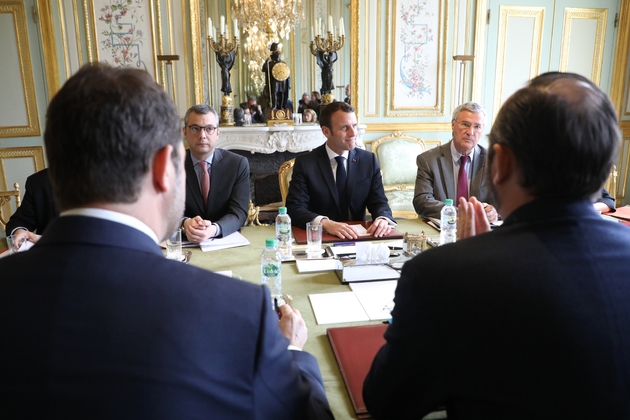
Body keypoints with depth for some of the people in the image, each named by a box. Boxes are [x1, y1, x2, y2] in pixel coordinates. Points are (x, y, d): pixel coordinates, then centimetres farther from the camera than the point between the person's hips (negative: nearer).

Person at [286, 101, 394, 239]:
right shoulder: (304, 163, -5)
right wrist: (325, 223, -30)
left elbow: (379, 202, 2)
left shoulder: (369, 160, 4)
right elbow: (294, 208, -12)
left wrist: (383, 219, -22)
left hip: (358, 237, 3)